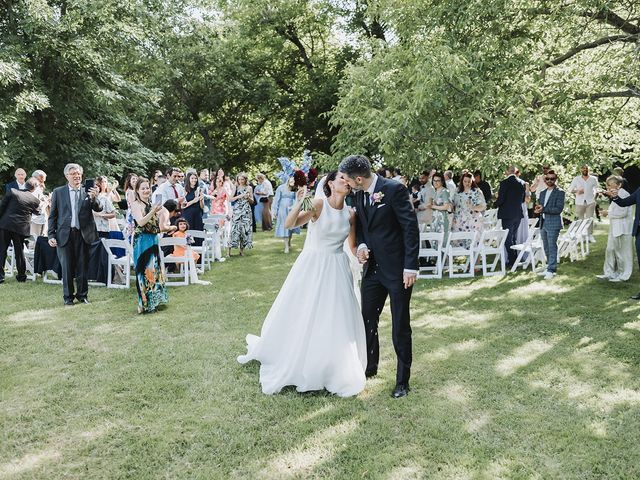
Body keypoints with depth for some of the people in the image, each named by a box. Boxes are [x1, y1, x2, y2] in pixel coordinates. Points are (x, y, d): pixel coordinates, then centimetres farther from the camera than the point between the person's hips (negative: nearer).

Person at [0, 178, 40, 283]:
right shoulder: (35, 200, -2)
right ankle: (22, 276, 22)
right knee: (19, 252, 15)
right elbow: (36, 212, 17)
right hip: (21, 228, 2)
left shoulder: (12, 191, -5)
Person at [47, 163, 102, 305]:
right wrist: (51, 235, -1)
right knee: (67, 267, 6)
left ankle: (82, 294, 20)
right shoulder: (58, 192, 5)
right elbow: (53, 215, 6)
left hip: (83, 234, 0)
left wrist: (94, 198, -27)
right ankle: (68, 296, 18)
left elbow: (98, 209, -7)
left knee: (82, 266, 6)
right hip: (64, 234, 0)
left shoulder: (88, 191, 5)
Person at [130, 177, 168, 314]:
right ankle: (146, 304, 3)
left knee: (154, 269, 12)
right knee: (145, 270, -5)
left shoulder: (150, 204, 13)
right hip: (142, 240, -8)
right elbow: (141, 222, -22)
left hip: (153, 240, 8)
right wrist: (153, 211, -29)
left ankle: (153, 301, 23)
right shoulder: (136, 204, -8)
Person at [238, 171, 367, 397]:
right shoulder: (318, 204, -13)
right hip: (312, 267, -4)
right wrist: (299, 202, -35)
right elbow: (289, 224, -22)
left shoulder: (350, 213, 2)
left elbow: (353, 245, 11)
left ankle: (337, 372, 23)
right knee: (297, 315, 8)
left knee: (337, 321, 5)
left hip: (336, 270, 4)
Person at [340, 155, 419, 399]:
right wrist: (361, 245, -4)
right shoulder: (359, 195, 5)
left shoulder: (394, 189, -17)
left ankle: (402, 381, 17)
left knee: (400, 328, 3)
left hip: (397, 269, -7)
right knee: (367, 319, 15)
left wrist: (411, 266, -18)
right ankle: (369, 367, 35)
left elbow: (411, 228, -16)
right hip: (373, 267, 7)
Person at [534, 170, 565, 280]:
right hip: (543, 223, 7)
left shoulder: (559, 193, -5)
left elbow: (559, 209, -14)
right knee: (546, 248, 12)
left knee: (552, 247, -7)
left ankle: (551, 270, -5)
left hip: (553, 224, -7)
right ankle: (550, 267, 22)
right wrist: (537, 209, -5)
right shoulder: (542, 193, 17)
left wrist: (543, 209, -20)